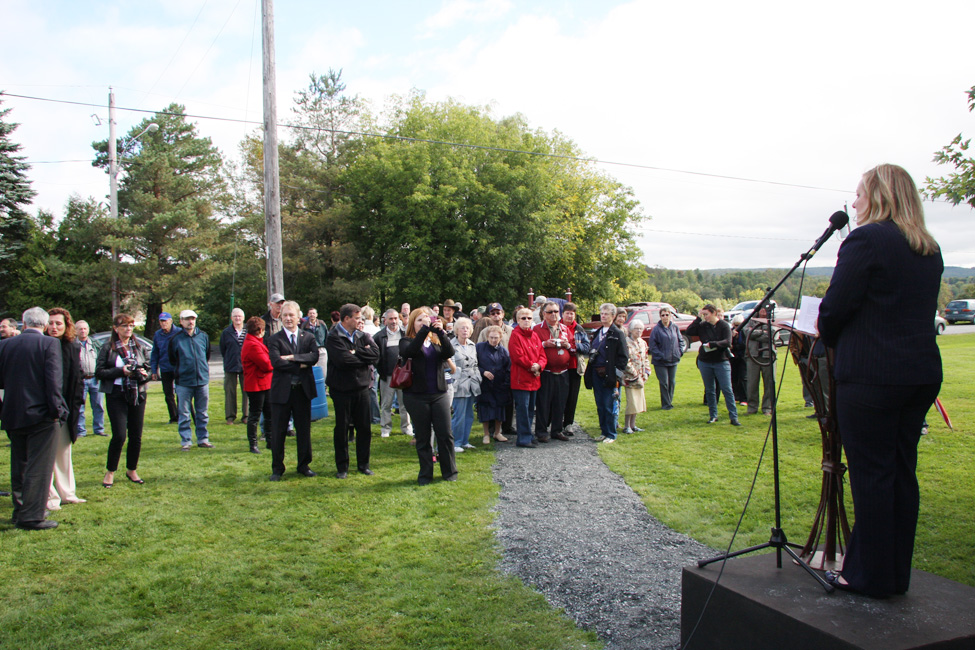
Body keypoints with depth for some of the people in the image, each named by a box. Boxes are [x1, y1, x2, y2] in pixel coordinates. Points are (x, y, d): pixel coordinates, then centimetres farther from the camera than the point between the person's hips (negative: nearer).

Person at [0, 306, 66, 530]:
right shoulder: (49, 344, -10)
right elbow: (53, 380, -16)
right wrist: (57, 410, -11)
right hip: (40, 415, -5)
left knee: (19, 466, 17)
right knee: (38, 467, 0)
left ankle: (20, 511, 27)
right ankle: (32, 517, 1)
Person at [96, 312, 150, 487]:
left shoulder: (139, 347, 11)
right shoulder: (108, 348, 0)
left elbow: (148, 368, 16)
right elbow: (99, 372, -4)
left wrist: (144, 374, -7)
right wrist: (121, 371, -16)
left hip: (137, 394, 4)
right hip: (116, 395, -4)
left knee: (136, 435, 5)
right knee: (119, 435, -9)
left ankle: (132, 470, 22)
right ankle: (110, 472, 10)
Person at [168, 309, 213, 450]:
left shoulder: (203, 336, 4)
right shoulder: (176, 339, -3)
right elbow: (172, 359, 9)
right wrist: (181, 369, 9)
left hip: (202, 380, 2)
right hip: (183, 382, -2)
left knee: (202, 413, 10)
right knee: (184, 414, 2)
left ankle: (203, 439, 19)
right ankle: (185, 441, 11)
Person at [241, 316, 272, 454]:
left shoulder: (255, 342, 14)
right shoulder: (253, 345, -21)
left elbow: (266, 359, 14)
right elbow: (267, 365, -20)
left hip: (265, 384, 10)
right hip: (256, 385, -10)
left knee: (269, 414, 15)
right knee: (254, 416, 1)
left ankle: (270, 441, 23)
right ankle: (253, 444, 10)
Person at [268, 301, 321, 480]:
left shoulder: (308, 337, 6)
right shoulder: (274, 340, -1)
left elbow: (314, 357, -11)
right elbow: (276, 362, -16)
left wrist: (292, 357, -19)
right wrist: (300, 365, -14)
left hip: (303, 390, 2)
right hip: (282, 390, -2)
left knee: (304, 430, 10)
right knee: (278, 431, 5)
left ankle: (304, 465, 24)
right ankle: (277, 468, 19)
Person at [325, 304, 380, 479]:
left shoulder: (363, 336, 8)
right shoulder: (333, 338, -9)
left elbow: (375, 353, -7)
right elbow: (344, 360, -22)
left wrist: (356, 352, -15)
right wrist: (364, 357, -8)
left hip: (362, 387, 5)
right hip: (342, 389, -4)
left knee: (364, 428, 8)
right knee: (342, 428, 5)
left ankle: (363, 464, 21)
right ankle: (342, 467, 16)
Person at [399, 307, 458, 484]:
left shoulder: (437, 341, 11)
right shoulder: (407, 341, 2)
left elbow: (450, 352, -9)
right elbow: (409, 351, -22)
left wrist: (441, 332, -21)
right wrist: (424, 329, -26)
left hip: (439, 394, 3)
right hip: (416, 396, -2)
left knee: (445, 434, 2)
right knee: (423, 438, 6)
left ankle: (449, 471, 17)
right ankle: (425, 475, 18)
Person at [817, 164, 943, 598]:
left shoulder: (866, 239, -11)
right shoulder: (930, 250, 14)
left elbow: (834, 310, -13)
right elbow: (919, 312, 19)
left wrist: (831, 342, 7)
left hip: (871, 377, -8)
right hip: (922, 372, 8)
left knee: (871, 474, 0)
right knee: (901, 472, 14)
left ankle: (871, 577, 10)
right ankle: (896, 573, 24)